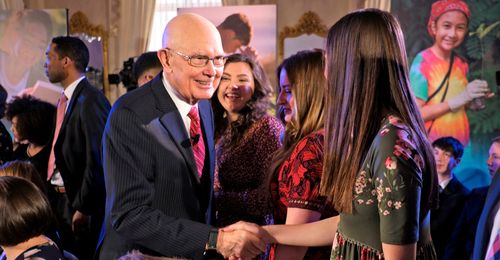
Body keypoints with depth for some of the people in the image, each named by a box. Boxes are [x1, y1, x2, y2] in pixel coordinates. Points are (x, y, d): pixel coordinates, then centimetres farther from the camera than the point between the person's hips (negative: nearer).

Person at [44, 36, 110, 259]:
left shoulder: (91, 101, -17)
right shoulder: (65, 100, 12)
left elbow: (97, 159, -20)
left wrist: (83, 208, -18)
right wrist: (51, 196, 12)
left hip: (78, 202, -8)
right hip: (57, 198, 9)